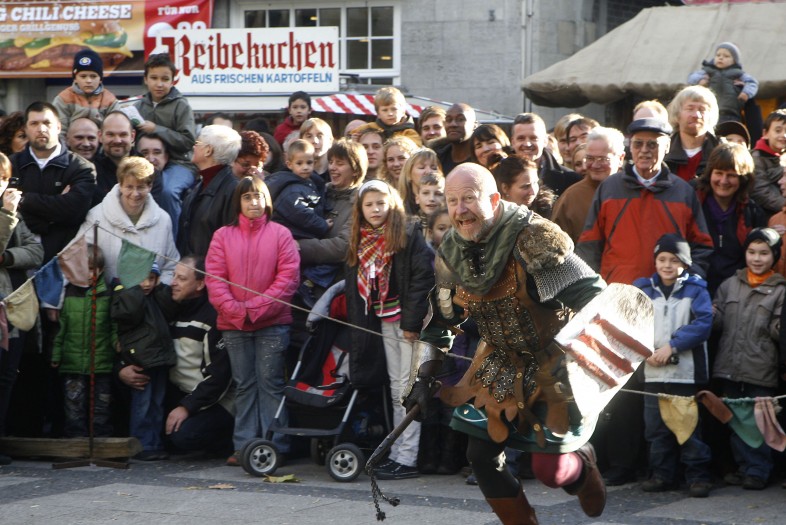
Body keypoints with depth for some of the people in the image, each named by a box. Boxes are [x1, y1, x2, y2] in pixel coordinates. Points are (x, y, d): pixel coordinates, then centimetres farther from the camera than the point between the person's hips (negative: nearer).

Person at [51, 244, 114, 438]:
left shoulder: (107, 295, 0)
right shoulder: (67, 293, 3)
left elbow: (115, 328, 4)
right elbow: (60, 327, 6)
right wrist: (56, 355, 4)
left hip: (102, 363, -1)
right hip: (72, 363, 1)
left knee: (101, 410, 7)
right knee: (75, 409, 4)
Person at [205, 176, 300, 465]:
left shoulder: (280, 234, 3)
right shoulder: (223, 236, 8)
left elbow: (288, 276, -5)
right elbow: (214, 277, 1)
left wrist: (256, 308, -12)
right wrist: (234, 310, -12)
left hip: (272, 322, -2)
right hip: (233, 324, 2)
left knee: (270, 383, -3)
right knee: (244, 385, 7)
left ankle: (275, 446, -1)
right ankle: (243, 446, 9)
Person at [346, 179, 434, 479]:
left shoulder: (409, 235, -9)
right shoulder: (359, 243, 11)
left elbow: (423, 278, -16)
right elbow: (354, 286, 14)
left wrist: (411, 321, -19)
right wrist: (359, 325, 5)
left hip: (408, 320, -7)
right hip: (383, 321, 7)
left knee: (408, 387, -6)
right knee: (396, 387, 11)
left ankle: (408, 459, -6)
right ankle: (397, 452, 15)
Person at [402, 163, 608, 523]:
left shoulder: (533, 239, -25)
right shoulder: (451, 253, -2)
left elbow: (592, 295, -27)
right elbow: (438, 323, 12)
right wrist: (423, 379, 5)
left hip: (555, 367, -6)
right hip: (503, 368, 6)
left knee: (548, 467, -9)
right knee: (481, 456, 3)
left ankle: (582, 464, 28)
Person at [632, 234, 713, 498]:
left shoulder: (696, 289, 1)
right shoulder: (642, 289, 9)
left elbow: (703, 323, -10)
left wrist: (672, 346, -16)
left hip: (686, 370, -4)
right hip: (652, 371, 4)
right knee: (656, 426, 8)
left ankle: (698, 476, 3)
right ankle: (662, 474, 17)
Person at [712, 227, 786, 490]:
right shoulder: (730, 285, 12)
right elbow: (718, 321, 9)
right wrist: (711, 315, -11)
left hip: (761, 370, -4)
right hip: (730, 367, 4)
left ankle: (758, 471, 7)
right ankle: (743, 466, 21)